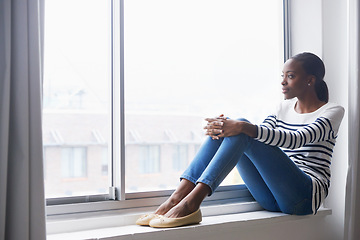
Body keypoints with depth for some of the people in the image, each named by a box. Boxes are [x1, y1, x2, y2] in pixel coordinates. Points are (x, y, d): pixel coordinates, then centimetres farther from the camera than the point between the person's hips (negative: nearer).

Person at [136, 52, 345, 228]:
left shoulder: (332, 112, 0)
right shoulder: (284, 108, 20)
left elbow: (297, 139, -20)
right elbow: (259, 135, 8)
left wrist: (244, 127, -33)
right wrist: (225, 127, -14)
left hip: (306, 195, -6)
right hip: (272, 198, 6)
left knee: (243, 131, -26)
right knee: (224, 129, -12)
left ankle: (191, 203, -37)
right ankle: (176, 199, -24)